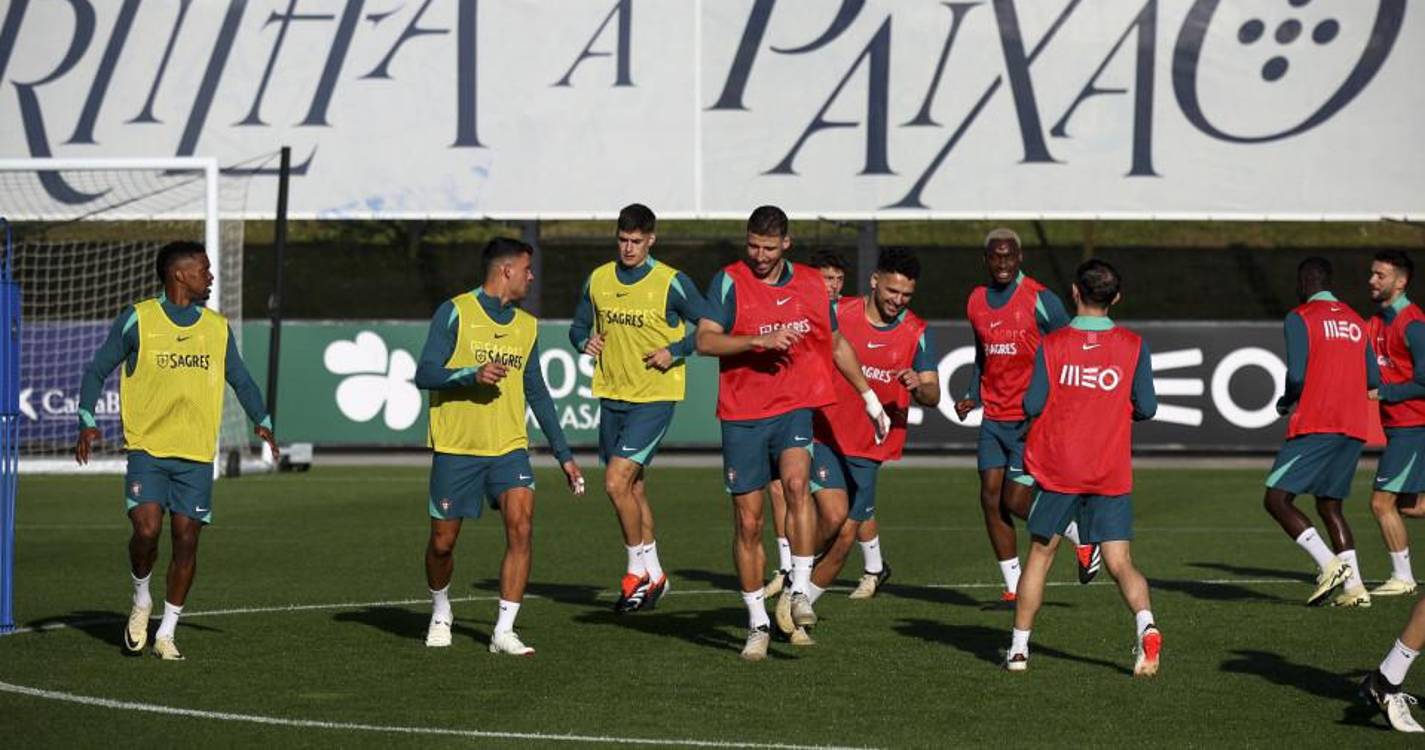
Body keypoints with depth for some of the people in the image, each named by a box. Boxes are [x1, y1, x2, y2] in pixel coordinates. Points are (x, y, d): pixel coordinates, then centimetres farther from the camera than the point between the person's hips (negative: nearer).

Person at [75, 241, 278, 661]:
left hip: (197, 453, 3)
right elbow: (97, 370, 7)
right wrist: (88, 421, -6)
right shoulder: (138, 320, 0)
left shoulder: (218, 328, 10)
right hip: (146, 448, -3)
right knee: (146, 530, -17)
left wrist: (261, 422, 5)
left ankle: (166, 633, 12)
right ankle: (141, 599, 13)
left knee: (186, 540, 0)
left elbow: (241, 380, 21)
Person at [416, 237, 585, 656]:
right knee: (442, 542, 5)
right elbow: (425, 374, -10)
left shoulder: (527, 326, 12)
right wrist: (473, 375, -26)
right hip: (455, 448, -4)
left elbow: (536, 393, 20)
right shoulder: (455, 312, -5)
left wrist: (563, 454, 17)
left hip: (509, 448, 4)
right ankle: (440, 613, 34)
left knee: (521, 527, -16)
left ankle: (504, 631, -10)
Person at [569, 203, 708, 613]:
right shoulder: (598, 280, 7)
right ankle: (653, 574, 24)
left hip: (654, 398, -6)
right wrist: (585, 341, -3)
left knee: (617, 482, -15)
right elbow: (579, 326, 18)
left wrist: (675, 352, -15)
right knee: (633, 488, 12)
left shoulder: (672, 283, -9)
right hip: (611, 395, 6)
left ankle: (640, 570, 1)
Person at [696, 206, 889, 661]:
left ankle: (799, 592, -20)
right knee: (747, 522, 1)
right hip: (742, 415, -1)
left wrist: (869, 397, 24)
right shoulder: (730, 282, -3)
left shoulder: (810, 285, 7)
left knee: (796, 483, -28)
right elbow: (705, 341, -15)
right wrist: (759, 340, -26)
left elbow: (836, 344, 21)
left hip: (794, 408, 1)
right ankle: (757, 624, 13)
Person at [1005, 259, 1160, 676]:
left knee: (1040, 556, 13)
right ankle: (1145, 624, -28)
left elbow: (1032, 406, -4)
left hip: (1056, 469, 0)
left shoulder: (1052, 346, -3)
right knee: (1120, 562, -1)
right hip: (1111, 475, 0)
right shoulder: (1133, 346, -1)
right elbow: (1146, 408, 1)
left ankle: (1019, 649, 15)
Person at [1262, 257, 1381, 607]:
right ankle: (1355, 588, 4)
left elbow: (1296, 375, -13)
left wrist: (1286, 401, 6)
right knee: (1330, 506, 15)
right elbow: (1373, 379, 16)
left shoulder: (1299, 318, -3)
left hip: (1315, 426, -7)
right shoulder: (1355, 320, 17)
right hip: (1354, 428, 7)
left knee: (1277, 499, -3)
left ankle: (1329, 564, -17)